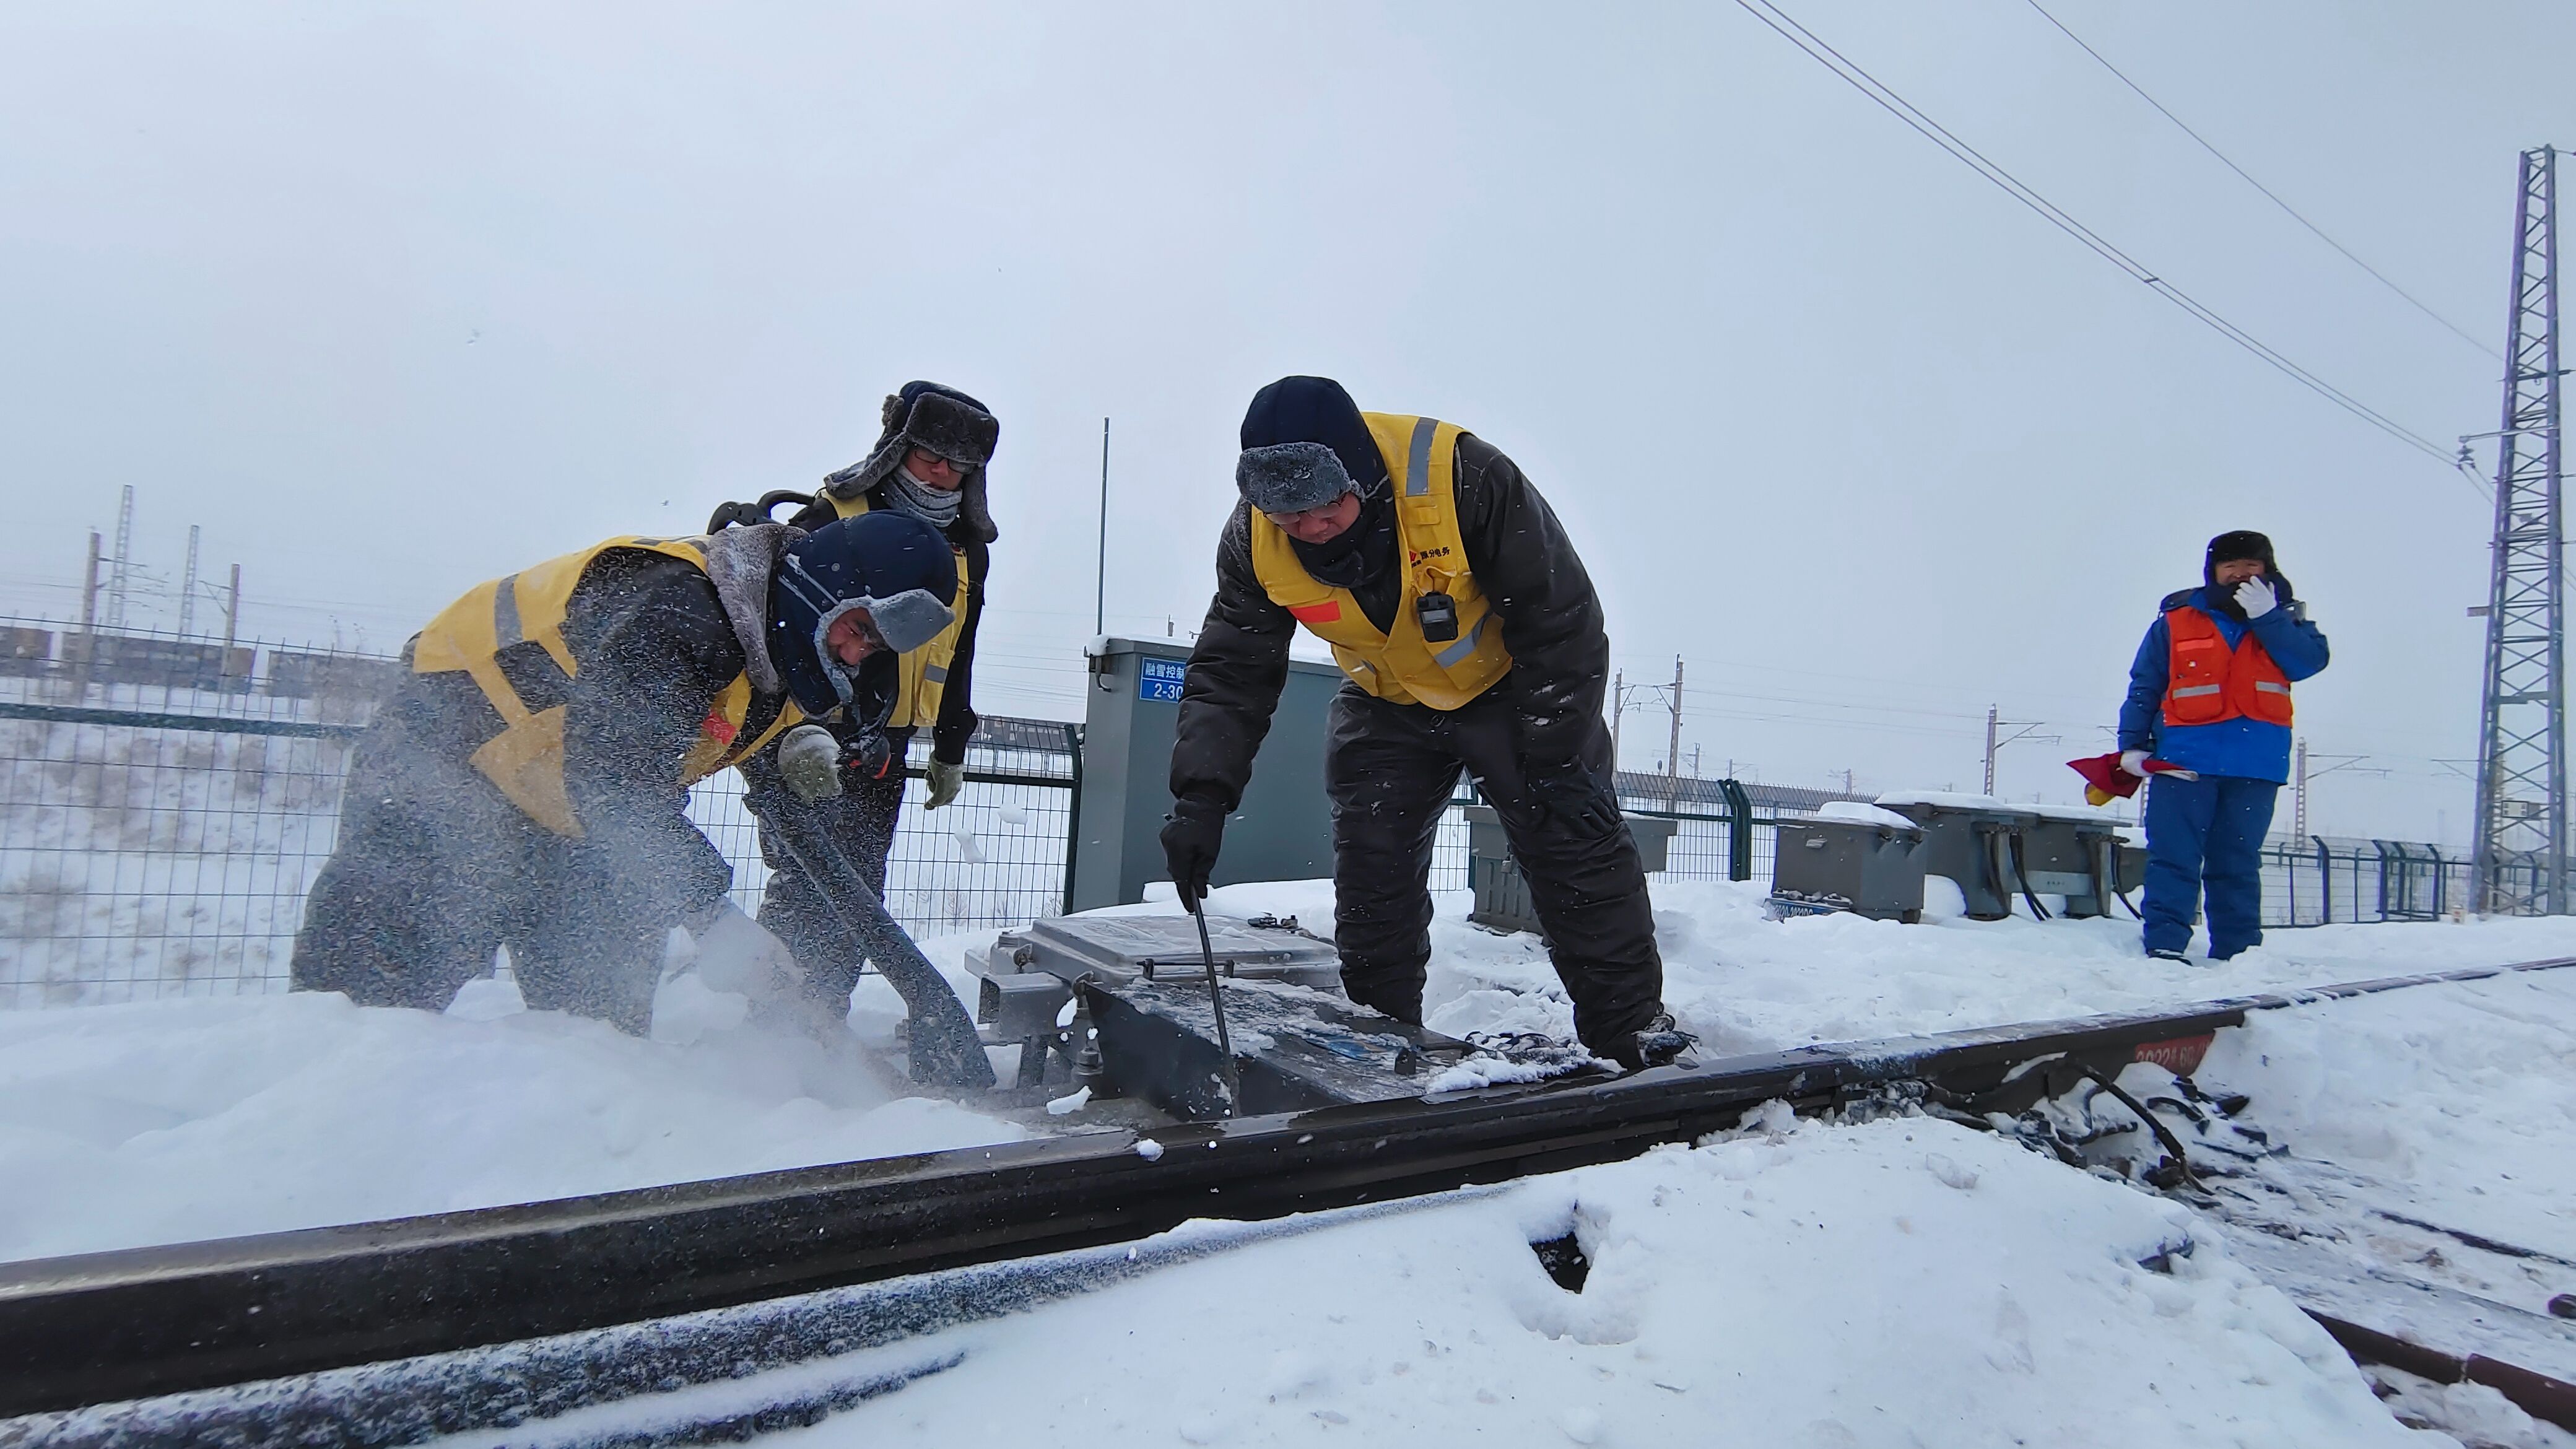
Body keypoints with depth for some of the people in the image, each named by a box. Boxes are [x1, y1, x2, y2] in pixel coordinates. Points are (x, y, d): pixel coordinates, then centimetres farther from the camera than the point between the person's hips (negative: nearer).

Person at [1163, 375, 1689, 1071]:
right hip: (1385, 702, 4)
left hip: (1511, 686, -3)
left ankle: (1632, 1026, 5)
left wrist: (1555, 753, -22)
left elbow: (1560, 616, -25)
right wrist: (1203, 794, -25)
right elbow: (1229, 672, -13)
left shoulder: (1462, 476, -35)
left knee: (1574, 841, -8)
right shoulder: (1255, 540, -23)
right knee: (1368, 866, 1)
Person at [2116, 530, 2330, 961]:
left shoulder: (2285, 618, 15)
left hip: (2256, 764, 2)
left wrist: (2266, 617, -11)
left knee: (2238, 862, 8)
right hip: (2184, 759, -2)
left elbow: (2310, 661, -5)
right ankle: (2164, 945, -6)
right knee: (2173, 856, -6)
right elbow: (2144, 687, 7)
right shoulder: (2176, 620, 8)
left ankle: (2238, 951, 14)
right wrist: (2133, 745, -1)